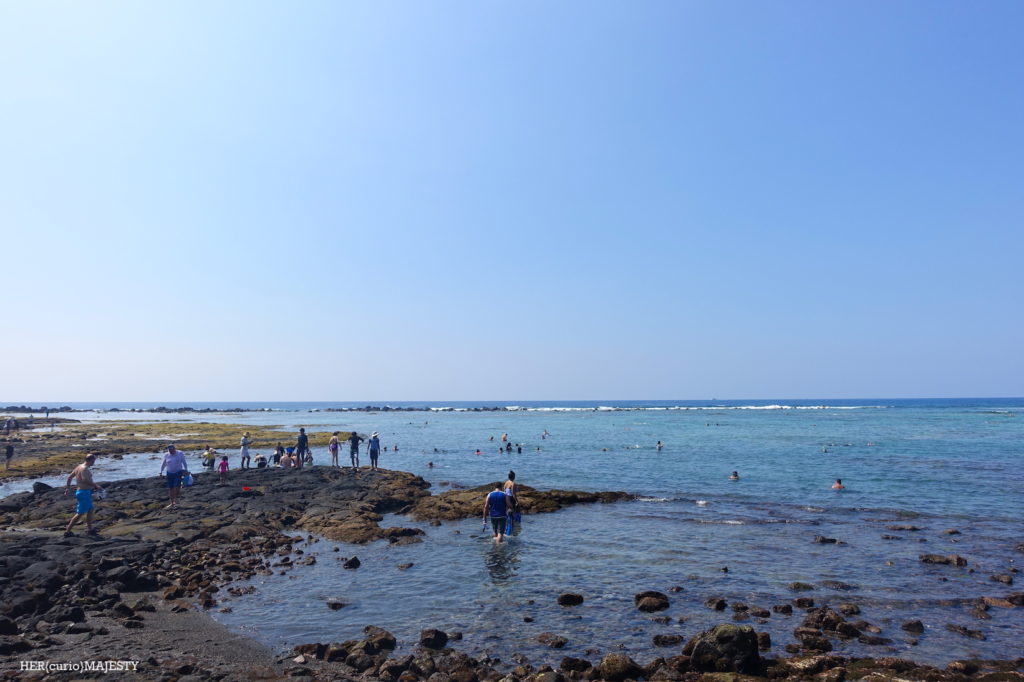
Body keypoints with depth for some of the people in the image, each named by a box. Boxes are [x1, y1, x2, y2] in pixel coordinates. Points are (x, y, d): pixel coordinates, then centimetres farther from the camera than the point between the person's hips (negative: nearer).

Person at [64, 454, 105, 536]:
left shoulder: (79, 467, 12)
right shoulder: (85, 468, -18)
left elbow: (70, 476, 19)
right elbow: (85, 480, -33)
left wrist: (68, 487, 26)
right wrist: (96, 486, -29)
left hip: (80, 492, 11)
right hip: (84, 493, -11)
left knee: (91, 510, 19)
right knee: (80, 513, -5)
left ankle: (90, 529, 27)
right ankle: (67, 531, -1)